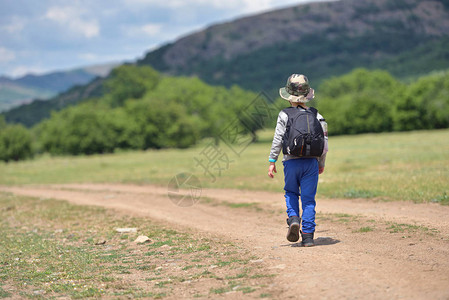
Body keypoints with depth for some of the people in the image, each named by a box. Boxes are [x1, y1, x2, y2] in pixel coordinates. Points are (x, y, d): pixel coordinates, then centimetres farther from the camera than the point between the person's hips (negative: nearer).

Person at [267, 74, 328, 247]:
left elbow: (278, 139, -7)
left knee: (291, 193, 20)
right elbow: (324, 141, 6)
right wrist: (321, 163, 17)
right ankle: (308, 236, 4)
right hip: (311, 162, 1)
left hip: (292, 161, -1)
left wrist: (272, 161, 1)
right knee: (308, 198, 6)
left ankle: (293, 218, -6)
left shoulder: (284, 115, -5)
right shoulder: (316, 115, 4)